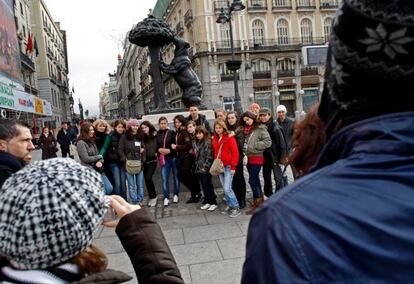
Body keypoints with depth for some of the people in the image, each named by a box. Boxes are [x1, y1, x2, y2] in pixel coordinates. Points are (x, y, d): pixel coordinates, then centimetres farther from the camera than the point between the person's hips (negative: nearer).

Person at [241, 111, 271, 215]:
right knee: (255, 179, 15)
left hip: (257, 158, -7)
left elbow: (268, 142, -15)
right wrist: (244, 151, 3)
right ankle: (260, 199, 28)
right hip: (248, 158, 7)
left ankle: (257, 203, 4)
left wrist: (254, 146, -16)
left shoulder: (261, 128, -8)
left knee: (252, 180, -7)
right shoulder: (246, 129, 13)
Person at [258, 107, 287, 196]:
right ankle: (268, 194, 33)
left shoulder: (275, 127, -15)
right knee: (266, 176, 17)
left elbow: (281, 143, -15)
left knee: (277, 177, 2)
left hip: (274, 156, -6)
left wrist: (281, 157, -16)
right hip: (265, 155, 7)